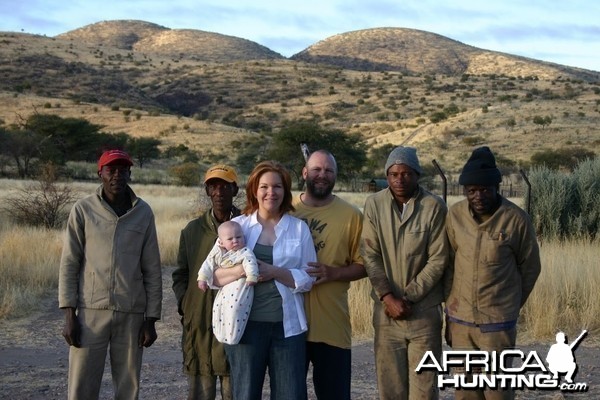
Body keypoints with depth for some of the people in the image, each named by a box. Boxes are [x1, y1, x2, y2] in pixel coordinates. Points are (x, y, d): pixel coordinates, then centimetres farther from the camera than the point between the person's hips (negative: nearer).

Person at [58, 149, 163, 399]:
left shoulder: (143, 212, 5)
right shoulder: (83, 209, 1)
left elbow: (152, 270, 5)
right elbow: (69, 264, 0)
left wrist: (151, 319, 1)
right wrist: (69, 314, -6)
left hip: (132, 314, 2)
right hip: (91, 311, -1)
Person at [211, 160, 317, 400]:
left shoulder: (299, 228, 5)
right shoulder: (237, 225, 4)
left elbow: (308, 278, 0)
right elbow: (214, 274, 1)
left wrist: (274, 272, -14)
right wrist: (241, 270, -17)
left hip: (288, 326, 0)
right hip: (245, 324, 0)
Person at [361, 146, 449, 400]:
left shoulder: (434, 207, -7)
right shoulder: (374, 204, -1)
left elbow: (438, 260, -8)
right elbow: (370, 255, -3)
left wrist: (408, 297, -12)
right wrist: (388, 297, -12)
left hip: (424, 310, -2)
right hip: (386, 309, 2)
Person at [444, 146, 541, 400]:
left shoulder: (516, 220, -11)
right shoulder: (455, 215, -3)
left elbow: (530, 267, 2)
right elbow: (447, 263, 7)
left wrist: (511, 305, 10)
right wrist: (450, 311, 8)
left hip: (498, 323, -3)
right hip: (459, 319, 3)